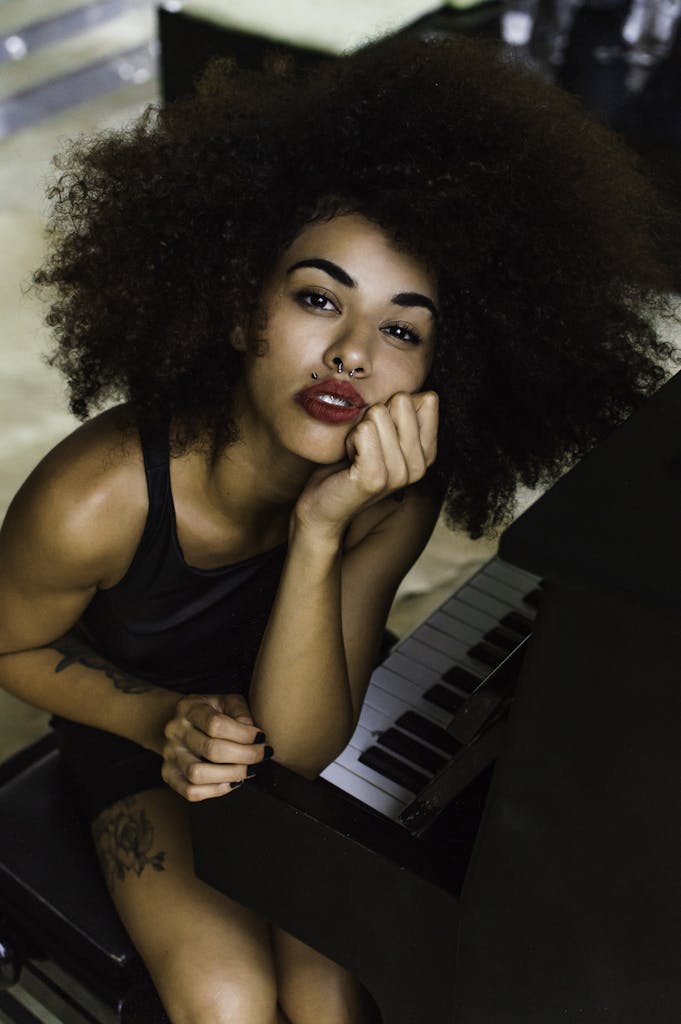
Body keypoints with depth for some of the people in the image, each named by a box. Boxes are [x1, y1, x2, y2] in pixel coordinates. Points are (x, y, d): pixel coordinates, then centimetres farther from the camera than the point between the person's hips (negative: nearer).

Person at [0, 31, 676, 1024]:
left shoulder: (394, 499, -26)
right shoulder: (96, 502, -34)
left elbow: (299, 748, -29)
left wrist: (322, 532, -42)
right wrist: (163, 718, -26)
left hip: (306, 729, 2)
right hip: (137, 732, -1)